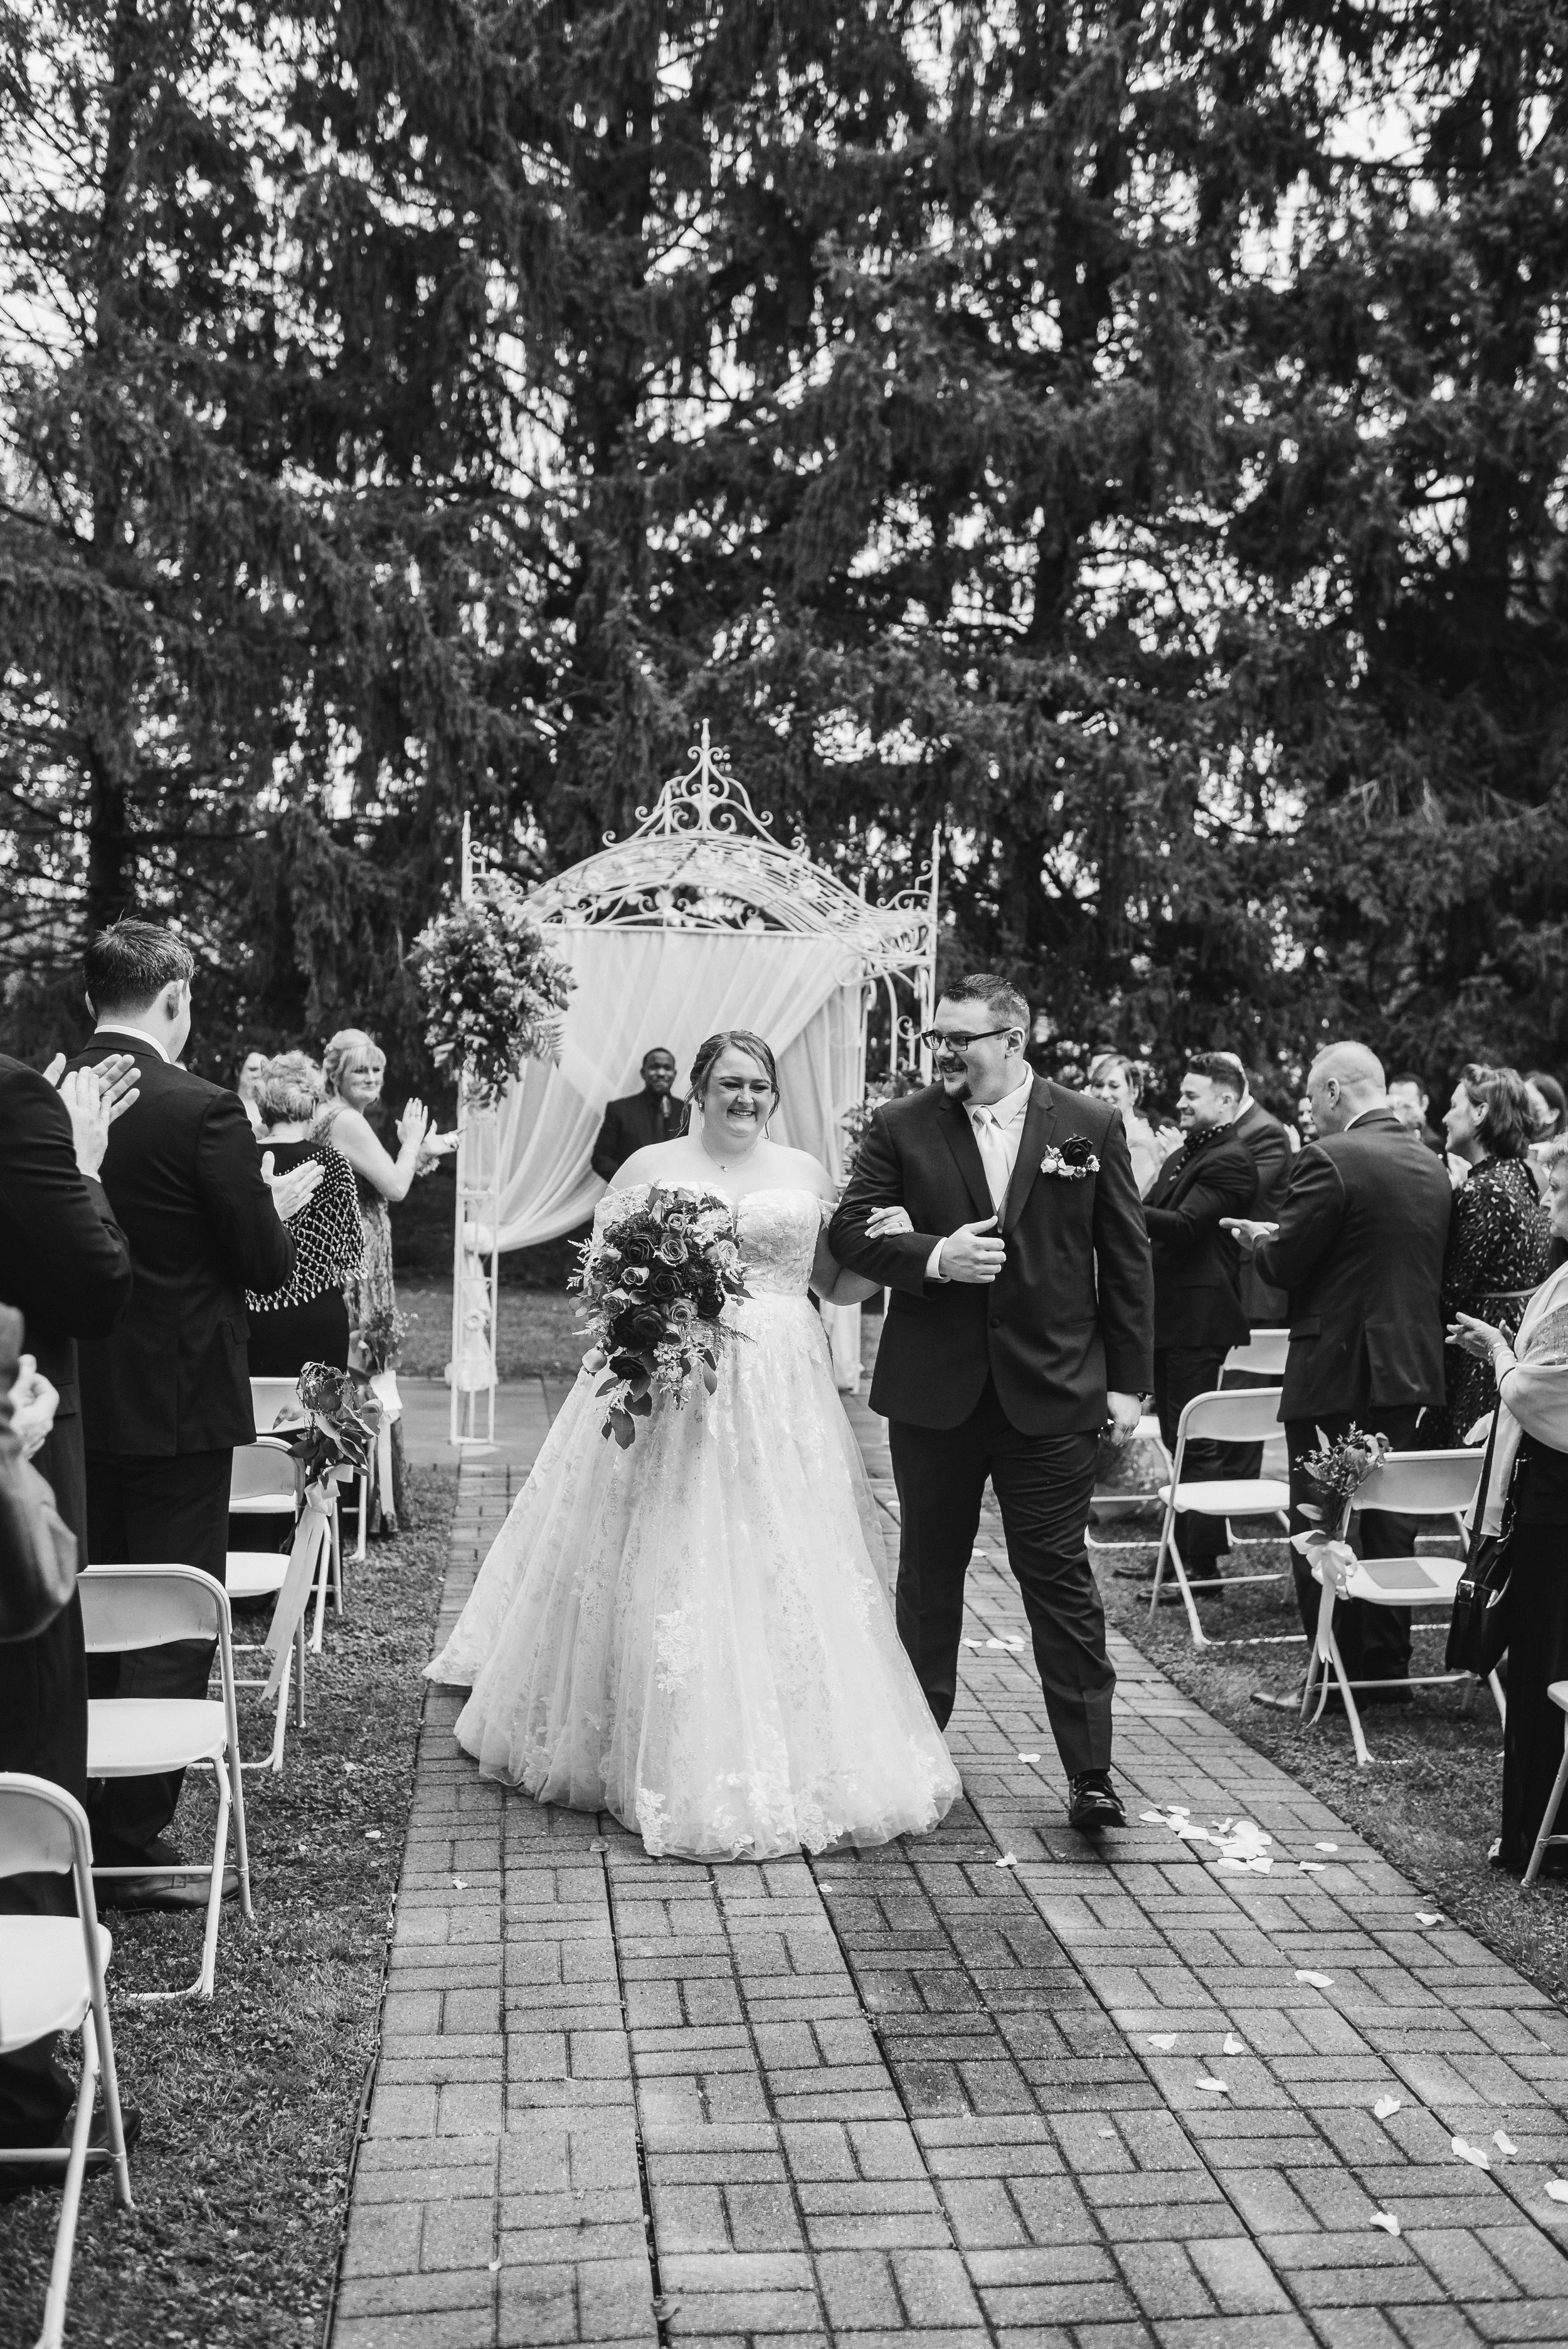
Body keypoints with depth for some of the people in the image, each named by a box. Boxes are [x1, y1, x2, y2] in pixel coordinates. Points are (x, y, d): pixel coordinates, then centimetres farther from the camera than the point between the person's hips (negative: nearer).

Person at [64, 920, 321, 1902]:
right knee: (173, 1628, 4)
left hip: (75, 1406, 6)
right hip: (177, 1405, -6)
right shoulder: (203, 1109, -16)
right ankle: (138, 1846, 9)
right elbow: (264, 1265, -12)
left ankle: (86, 1832, 28)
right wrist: (279, 1206, 9)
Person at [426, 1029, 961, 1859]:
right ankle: (673, 1758, 13)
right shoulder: (649, 1166, 5)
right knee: (667, 1566, -1)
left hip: (780, 1398, 2)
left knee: (784, 1571, 3)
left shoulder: (805, 1172, 11)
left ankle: (794, 1759, 16)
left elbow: (839, 1284, 15)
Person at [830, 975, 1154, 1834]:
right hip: (932, 1391, 2)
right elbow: (849, 1230, -1)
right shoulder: (900, 1127, 1)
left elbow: (1126, 1261, 2)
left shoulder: (1092, 1127, 0)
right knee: (928, 1572, 14)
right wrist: (934, 1257, -18)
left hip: (1053, 1392, -2)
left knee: (1059, 1577, -1)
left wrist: (1128, 1380, 0)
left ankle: (1090, 1774, 6)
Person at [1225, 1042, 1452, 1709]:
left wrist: (1261, 1238, 6)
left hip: (1335, 1372, -7)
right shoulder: (1434, 1169, 9)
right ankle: (1387, 1669, 21)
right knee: (1388, 1523, 14)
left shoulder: (1330, 1160, -16)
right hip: (1408, 1371, 7)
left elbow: (1284, 1265, -17)